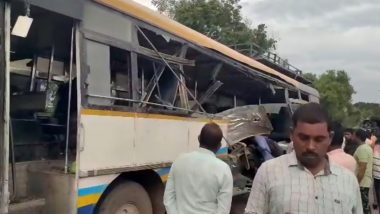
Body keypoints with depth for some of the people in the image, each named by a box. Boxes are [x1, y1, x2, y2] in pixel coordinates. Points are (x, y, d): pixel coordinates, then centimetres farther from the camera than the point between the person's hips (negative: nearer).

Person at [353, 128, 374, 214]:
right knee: (365, 204, 16)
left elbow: (362, 169, -23)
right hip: (366, 182, 10)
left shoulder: (362, 149, -19)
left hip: (362, 183, -10)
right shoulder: (367, 147, 12)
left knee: (362, 206, -4)